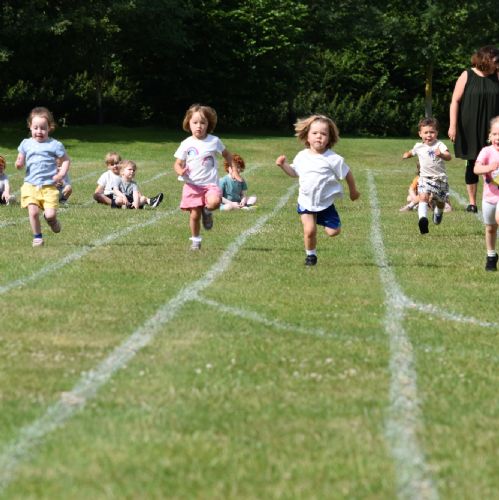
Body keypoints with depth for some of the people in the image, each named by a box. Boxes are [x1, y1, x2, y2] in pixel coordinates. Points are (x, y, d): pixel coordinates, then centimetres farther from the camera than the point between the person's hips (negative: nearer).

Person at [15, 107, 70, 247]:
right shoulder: (26, 143, 8)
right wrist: (19, 164, -9)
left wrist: (61, 174, -8)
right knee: (33, 212, -11)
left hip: (49, 186, -2)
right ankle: (37, 237, 8)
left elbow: (66, 160, 6)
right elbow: (21, 161, 15)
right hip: (30, 185, 2)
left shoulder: (54, 145, -2)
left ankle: (51, 219, 26)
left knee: (50, 214, -12)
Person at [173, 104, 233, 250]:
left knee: (214, 202, -31)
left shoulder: (214, 141, 1)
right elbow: (178, 163, 5)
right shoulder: (186, 144, 0)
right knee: (194, 215, -1)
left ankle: (207, 211, 4)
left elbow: (227, 154, 18)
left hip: (210, 184, -1)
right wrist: (180, 171, -18)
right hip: (192, 185, 1)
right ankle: (195, 240, 20)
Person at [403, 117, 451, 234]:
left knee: (440, 202, 15)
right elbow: (412, 152, 31)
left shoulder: (439, 145, -8)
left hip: (440, 177, -1)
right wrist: (407, 154, 12)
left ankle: (438, 212, 51)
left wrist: (441, 154, -45)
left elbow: (448, 157, -26)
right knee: (423, 197, -25)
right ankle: (423, 218, -42)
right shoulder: (419, 147, 6)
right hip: (425, 177, 1)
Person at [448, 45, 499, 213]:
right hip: (470, 128, -2)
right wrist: (453, 125, -12)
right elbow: (455, 101, -6)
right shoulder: (467, 76, -3)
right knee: (472, 164, 6)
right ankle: (472, 202, 15)